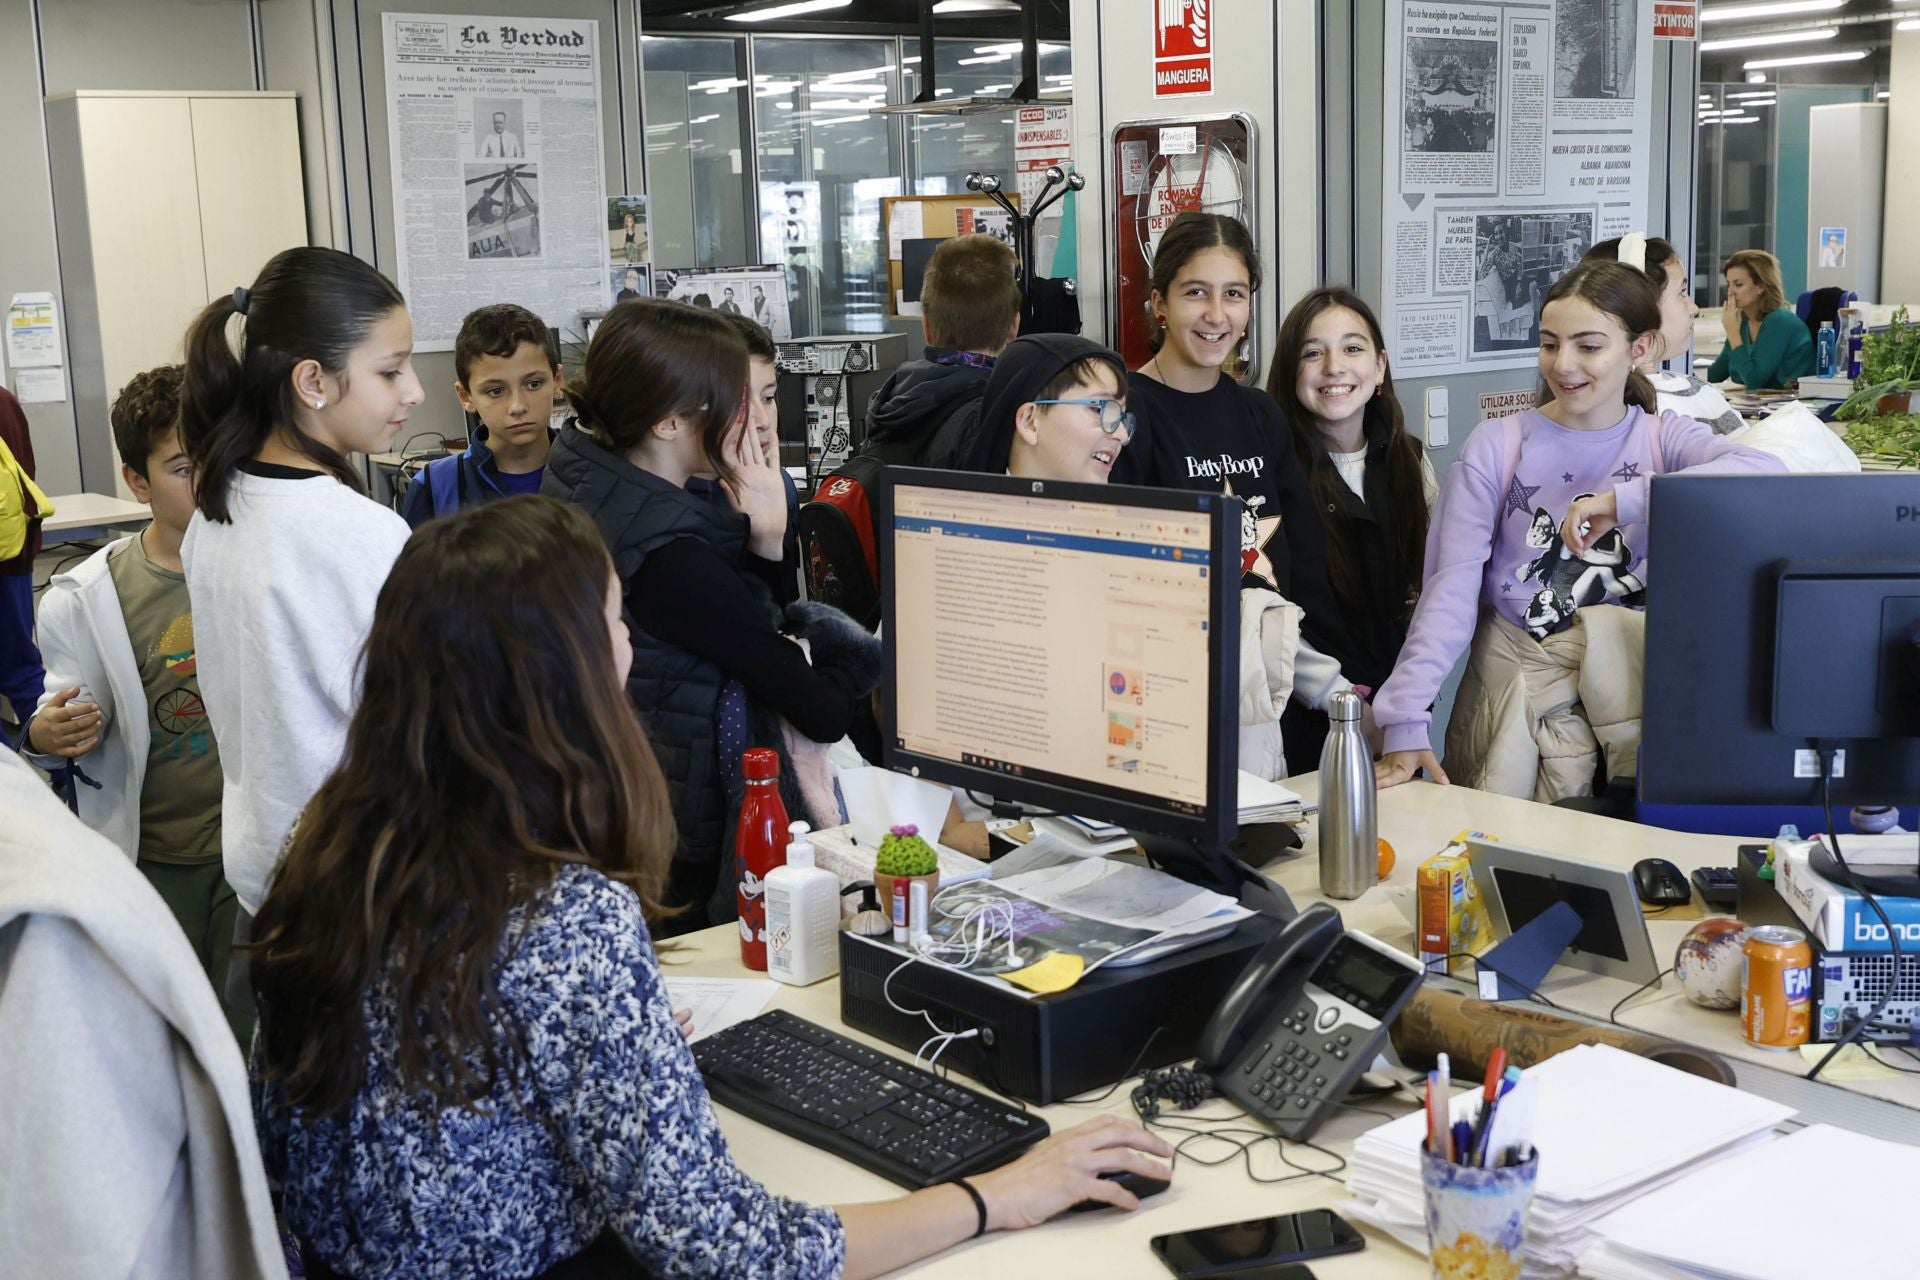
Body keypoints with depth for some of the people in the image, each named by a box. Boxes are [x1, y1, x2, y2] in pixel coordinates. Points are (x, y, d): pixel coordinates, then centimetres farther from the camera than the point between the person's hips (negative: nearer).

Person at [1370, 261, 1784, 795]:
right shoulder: (1495, 446, -1)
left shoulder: (1665, 440, 2)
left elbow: (1767, 473, -19)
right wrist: (1406, 722, -18)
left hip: (1631, 683, 1)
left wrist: (1622, 501, -27)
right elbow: (1452, 587, -8)